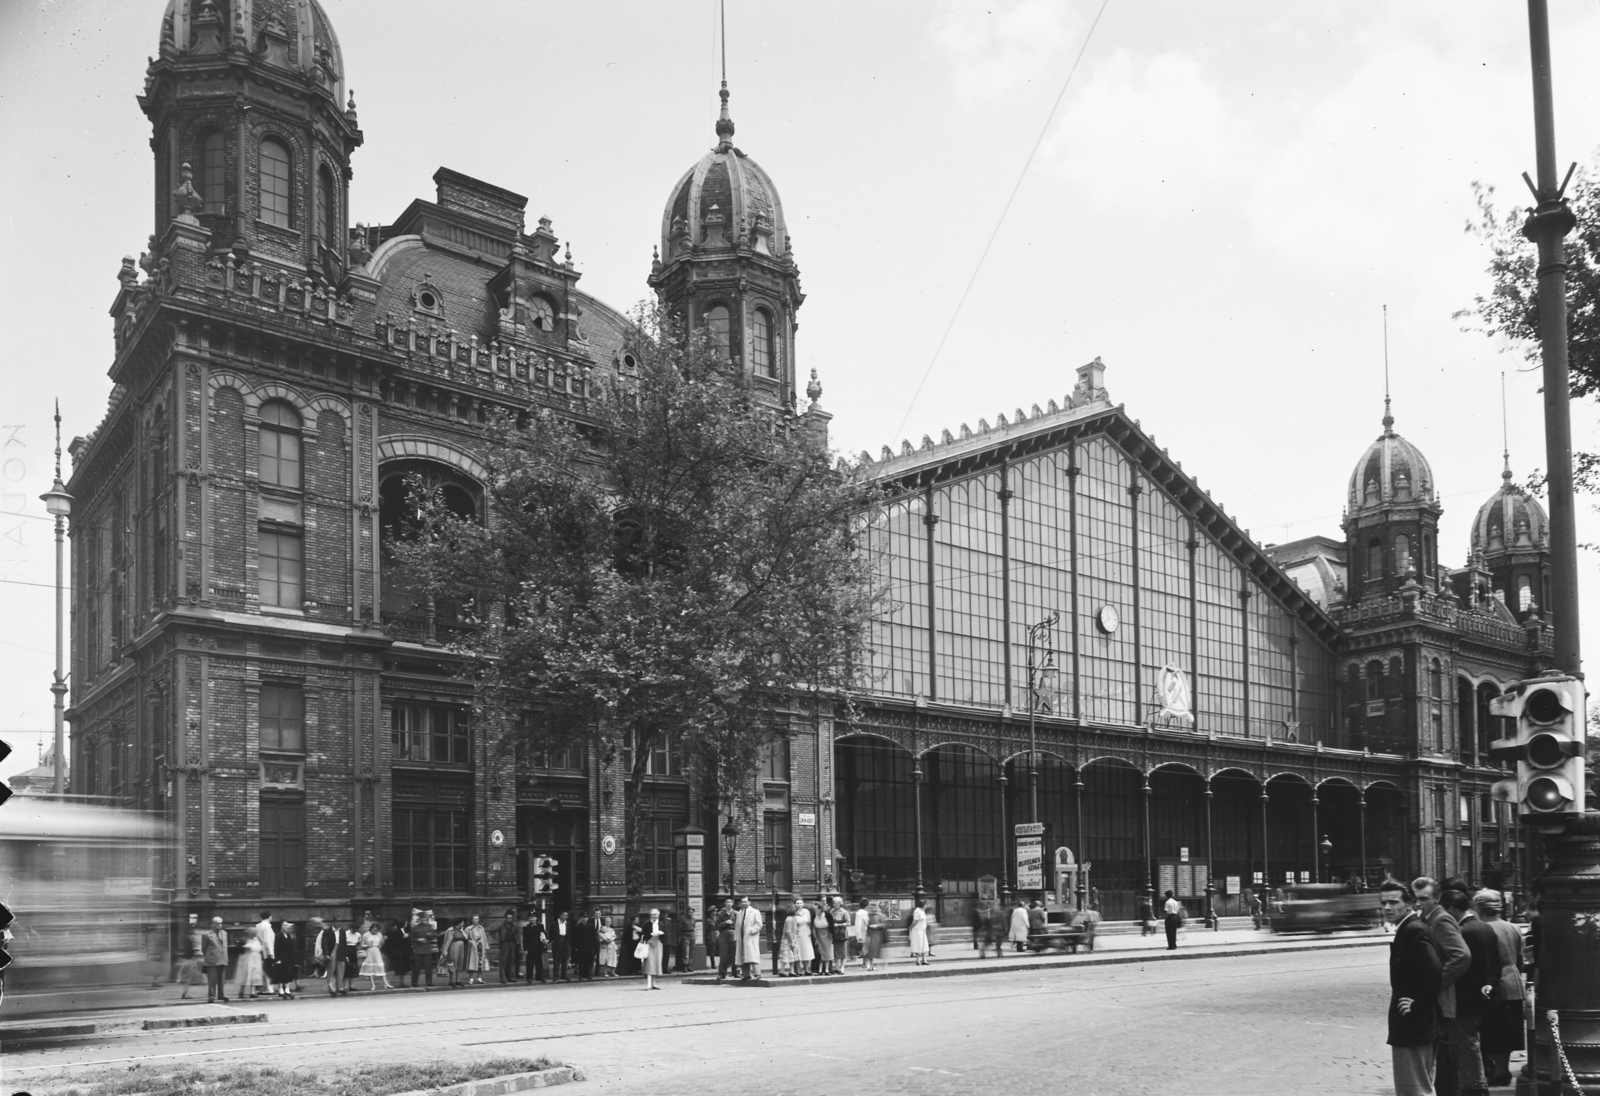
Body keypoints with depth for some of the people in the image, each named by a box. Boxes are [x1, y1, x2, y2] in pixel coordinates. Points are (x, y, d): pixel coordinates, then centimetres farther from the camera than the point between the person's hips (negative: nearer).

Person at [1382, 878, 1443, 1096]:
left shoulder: (1414, 930, -18)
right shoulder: (1407, 929, 13)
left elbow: (1433, 971, -30)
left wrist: (1418, 1004, -21)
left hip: (1413, 1025, -10)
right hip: (1411, 1025, 10)